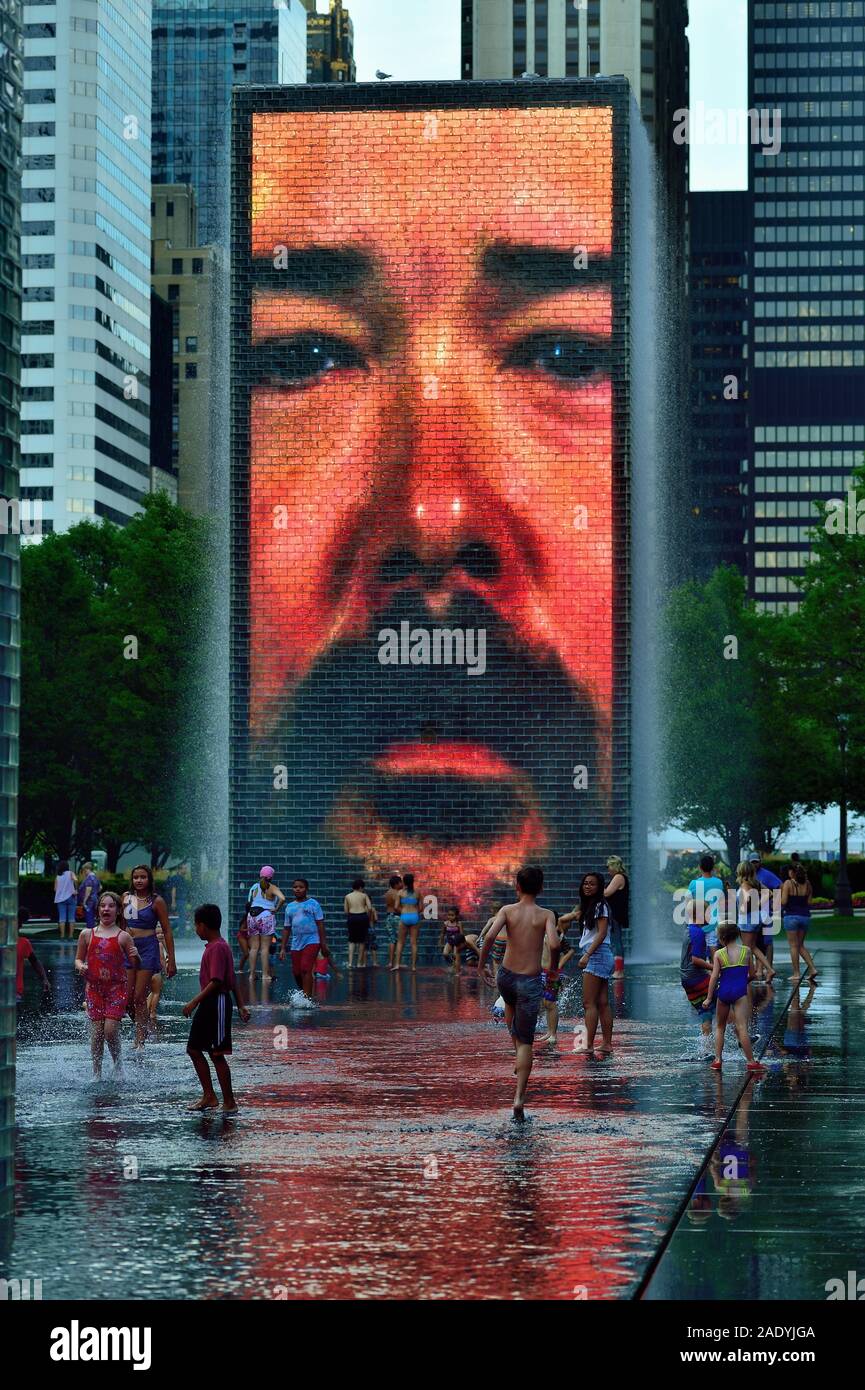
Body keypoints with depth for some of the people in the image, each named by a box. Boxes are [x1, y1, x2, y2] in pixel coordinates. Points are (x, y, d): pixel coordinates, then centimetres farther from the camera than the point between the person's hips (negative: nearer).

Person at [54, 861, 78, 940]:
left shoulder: (57, 876, 5)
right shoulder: (70, 873, -2)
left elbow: (55, 889, 4)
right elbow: (75, 880, -22)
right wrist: (76, 890, -11)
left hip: (60, 898, 2)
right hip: (70, 897, -2)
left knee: (62, 918, 2)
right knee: (71, 918, 4)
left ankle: (62, 936, -2)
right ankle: (71, 936, 1)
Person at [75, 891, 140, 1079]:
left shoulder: (123, 937, 0)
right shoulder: (87, 934, 6)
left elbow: (135, 966, 5)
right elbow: (78, 958, 16)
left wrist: (136, 956, -17)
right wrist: (80, 967, -6)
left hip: (116, 987, -2)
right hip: (94, 987, 2)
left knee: (110, 1030, -11)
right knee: (96, 1031, 0)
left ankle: (117, 1066, 11)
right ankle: (96, 1072, 10)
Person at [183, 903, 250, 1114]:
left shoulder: (217, 948, -17)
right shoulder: (220, 946, 15)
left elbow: (216, 981, -24)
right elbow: (232, 980, 19)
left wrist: (195, 1001, -24)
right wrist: (240, 1005, 22)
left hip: (217, 1003, -11)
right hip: (208, 1004, 11)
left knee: (216, 1054, -6)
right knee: (194, 1049, 13)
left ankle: (229, 1102, 0)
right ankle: (209, 1096, 18)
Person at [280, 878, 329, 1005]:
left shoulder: (313, 904, 2)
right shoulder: (290, 907, 15)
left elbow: (320, 924, 1)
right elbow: (286, 928, 18)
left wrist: (323, 944, -4)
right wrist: (283, 948, 13)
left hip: (311, 941, -5)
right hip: (296, 943, 5)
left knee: (305, 969, -18)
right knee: (297, 973, 3)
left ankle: (307, 998, -20)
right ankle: (301, 995, 21)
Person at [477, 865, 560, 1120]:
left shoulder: (508, 910, -3)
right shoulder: (546, 915, -5)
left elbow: (489, 936, -19)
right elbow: (553, 944, -21)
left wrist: (481, 964, -5)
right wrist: (553, 966, -1)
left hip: (506, 976, 2)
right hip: (530, 982, -2)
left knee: (510, 1004, 40)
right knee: (526, 1041, 4)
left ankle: (518, 1053, 39)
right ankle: (519, 1098, -7)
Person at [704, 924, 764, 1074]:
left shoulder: (719, 954, 2)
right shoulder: (746, 950, 4)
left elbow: (714, 977, -3)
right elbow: (752, 974, 8)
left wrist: (709, 998, 1)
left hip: (723, 992, 1)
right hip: (739, 992, -1)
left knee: (720, 1027, 17)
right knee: (742, 1028, -6)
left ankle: (717, 1060, 12)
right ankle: (751, 1062, -12)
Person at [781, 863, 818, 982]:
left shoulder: (788, 884, -10)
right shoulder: (807, 884, 4)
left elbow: (783, 902, -14)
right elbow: (809, 902, 7)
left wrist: (781, 891, 4)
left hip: (792, 916, -5)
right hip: (805, 916, 5)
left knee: (794, 946, 3)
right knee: (801, 945, 17)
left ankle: (796, 973, 4)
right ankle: (812, 968, 5)